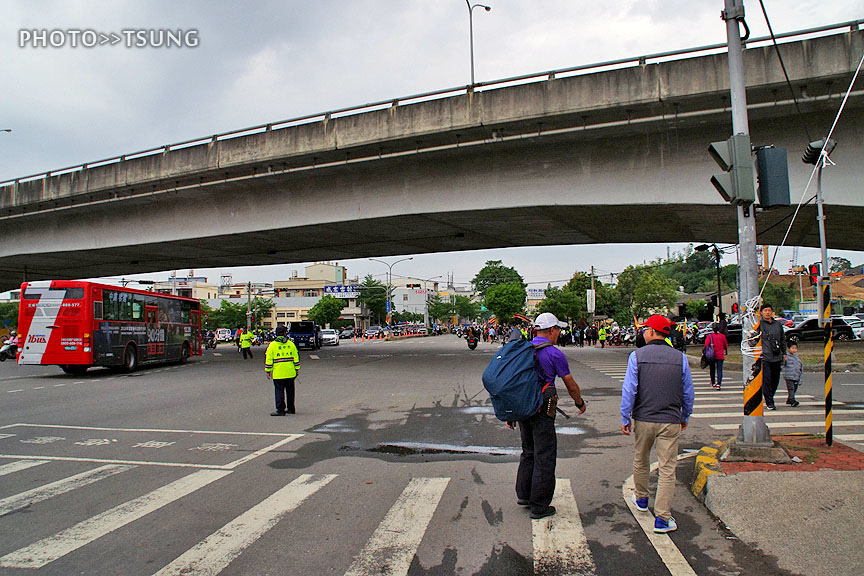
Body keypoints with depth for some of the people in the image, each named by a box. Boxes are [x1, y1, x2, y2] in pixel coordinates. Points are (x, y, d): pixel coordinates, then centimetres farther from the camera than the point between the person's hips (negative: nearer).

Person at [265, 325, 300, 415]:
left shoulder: (272, 345, -3)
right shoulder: (291, 344, 6)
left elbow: (268, 359, -5)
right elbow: (296, 357, 8)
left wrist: (268, 371, 1)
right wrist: (297, 369, 14)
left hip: (278, 373, -3)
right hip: (290, 373, 3)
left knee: (279, 391, 1)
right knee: (290, 390, 13)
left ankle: (280, 410, 0)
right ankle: (291, 409, 21)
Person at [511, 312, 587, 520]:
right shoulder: (554, 354, -10)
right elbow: (571, 385, -2)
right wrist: (580, 404, 16)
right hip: (542, 410, -7)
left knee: (529, 452, 21)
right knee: (544, 456, 3)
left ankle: (523, 495, 28)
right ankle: (539, 506, 9)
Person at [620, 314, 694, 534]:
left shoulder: (637, 356, -8)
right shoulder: (680, 358, -2)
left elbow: (629, 390, -8)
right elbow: (688, 392, 7)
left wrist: (625, 418, 1)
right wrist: (685, 417, 21)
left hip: (643, 419, 0)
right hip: (670, 421, 0)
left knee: (641, 461, 21)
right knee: (667, 469, 4)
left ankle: (641, 498, 40)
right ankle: (662, 518, 4)